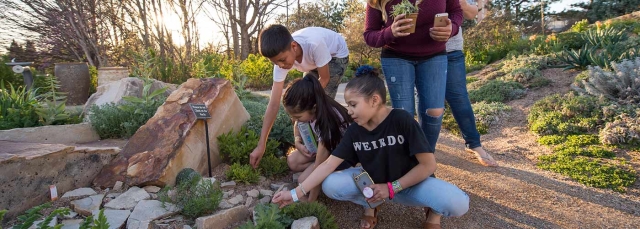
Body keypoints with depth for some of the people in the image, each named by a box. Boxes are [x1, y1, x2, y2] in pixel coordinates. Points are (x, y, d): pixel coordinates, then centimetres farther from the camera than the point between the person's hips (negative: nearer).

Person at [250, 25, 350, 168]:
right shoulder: (281, 57, -28)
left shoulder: (315, 44, -45)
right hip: (314, 62, 5)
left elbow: (324, 79, -25)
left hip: (337, 55, -5)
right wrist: (261, 145, -30)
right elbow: (274, 104, -28)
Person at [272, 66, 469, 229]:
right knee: (330, 185, -20)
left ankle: (432, 210, 5)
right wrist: (296, 194, -17)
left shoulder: (402, 120, -23)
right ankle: (370, 203, 7)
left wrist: (392, 188, -20)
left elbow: (428, 165, -19)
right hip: (373, 184, 4)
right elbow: (328, 165, -12)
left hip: (411, 183, -3)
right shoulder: (354, 130, -11)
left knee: (457, 203, -32)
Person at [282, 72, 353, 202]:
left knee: (305, 180, -20)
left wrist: (310, 201, -23)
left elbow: (319, 166, -32)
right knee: (292, 161, -12)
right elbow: (298, 124, 9)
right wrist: (298, 142, -12)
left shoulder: (327, 121, -39)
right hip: (322, 145, 8)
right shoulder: (308, 111, -18)